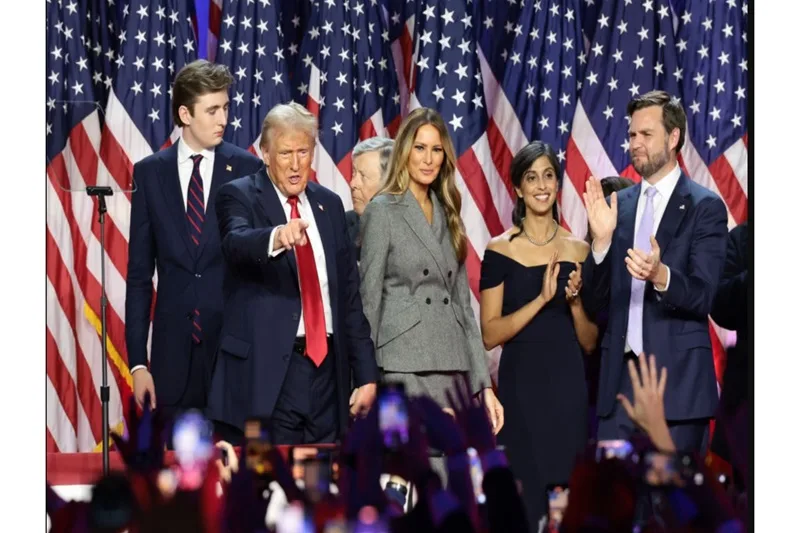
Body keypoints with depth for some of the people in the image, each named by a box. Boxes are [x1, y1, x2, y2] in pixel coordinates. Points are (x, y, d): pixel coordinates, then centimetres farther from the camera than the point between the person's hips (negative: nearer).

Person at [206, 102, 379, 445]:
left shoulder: (329, 205, 15)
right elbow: (236, 243, -24)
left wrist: (366, 374, 12)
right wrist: (276, 237, -46)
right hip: (266, 372, -5)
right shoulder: (239, 197, 0)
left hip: (326, 369, 5)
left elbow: (350, 294, 17)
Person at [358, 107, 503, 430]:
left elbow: (463, 303, 16)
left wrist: (484, 384, 10)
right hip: (405, 366, -5)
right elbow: (369, 298, -2)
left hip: (452, 367, 5)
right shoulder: (382, 211, 0)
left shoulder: (447, 215, 16)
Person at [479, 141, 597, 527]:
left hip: (568, 386, 2)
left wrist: (575, 302, -9)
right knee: (525, 490, -2)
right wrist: (541, 298, -17)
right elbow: (490, 335, -8)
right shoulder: (500, 250, -2)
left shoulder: (579, 250, 6)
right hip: (521, 386, -2)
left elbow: (590, 343, 9)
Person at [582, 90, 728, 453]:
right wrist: (602, 240, -9)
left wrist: (660, 276, -32)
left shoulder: (705, 207, -3)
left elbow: (703, 297, -11)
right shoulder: (618, 205, 12)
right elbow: (598, 298, 9)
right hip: (620, 375, 5)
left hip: (677, 378, -5)